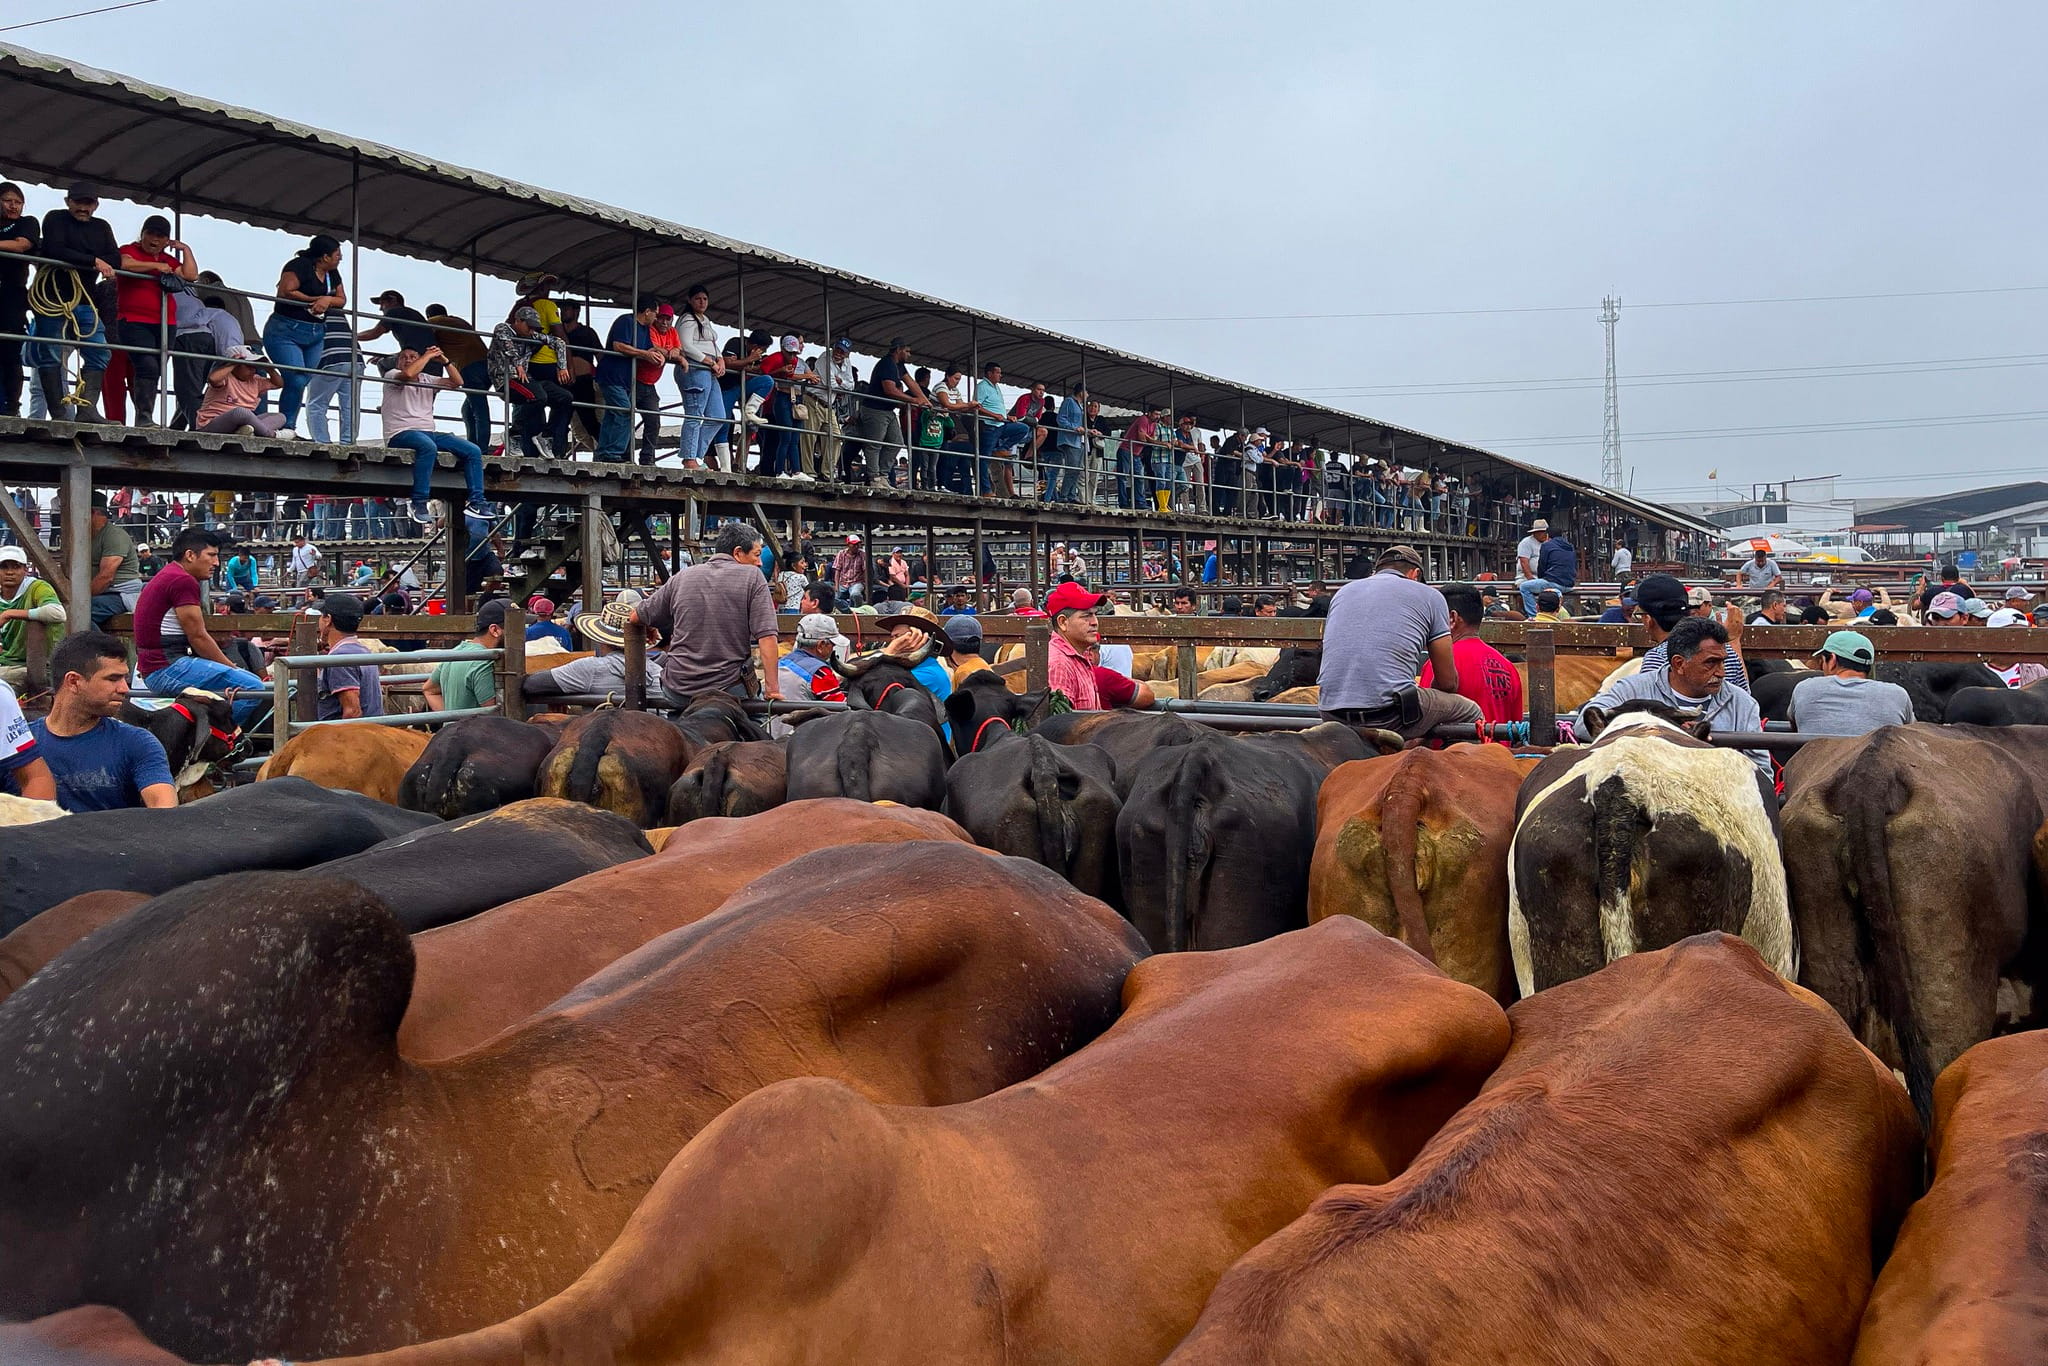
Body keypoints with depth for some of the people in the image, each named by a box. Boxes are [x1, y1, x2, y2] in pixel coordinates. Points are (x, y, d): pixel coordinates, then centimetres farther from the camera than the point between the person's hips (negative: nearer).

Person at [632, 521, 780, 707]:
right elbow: (766, 636, -12)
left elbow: (636, 617, 19)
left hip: (676, 693, 4)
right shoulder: (752, 577, -2)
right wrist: (773, 690, -12)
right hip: (728, 690, -3)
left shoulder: (682, 577, 8)